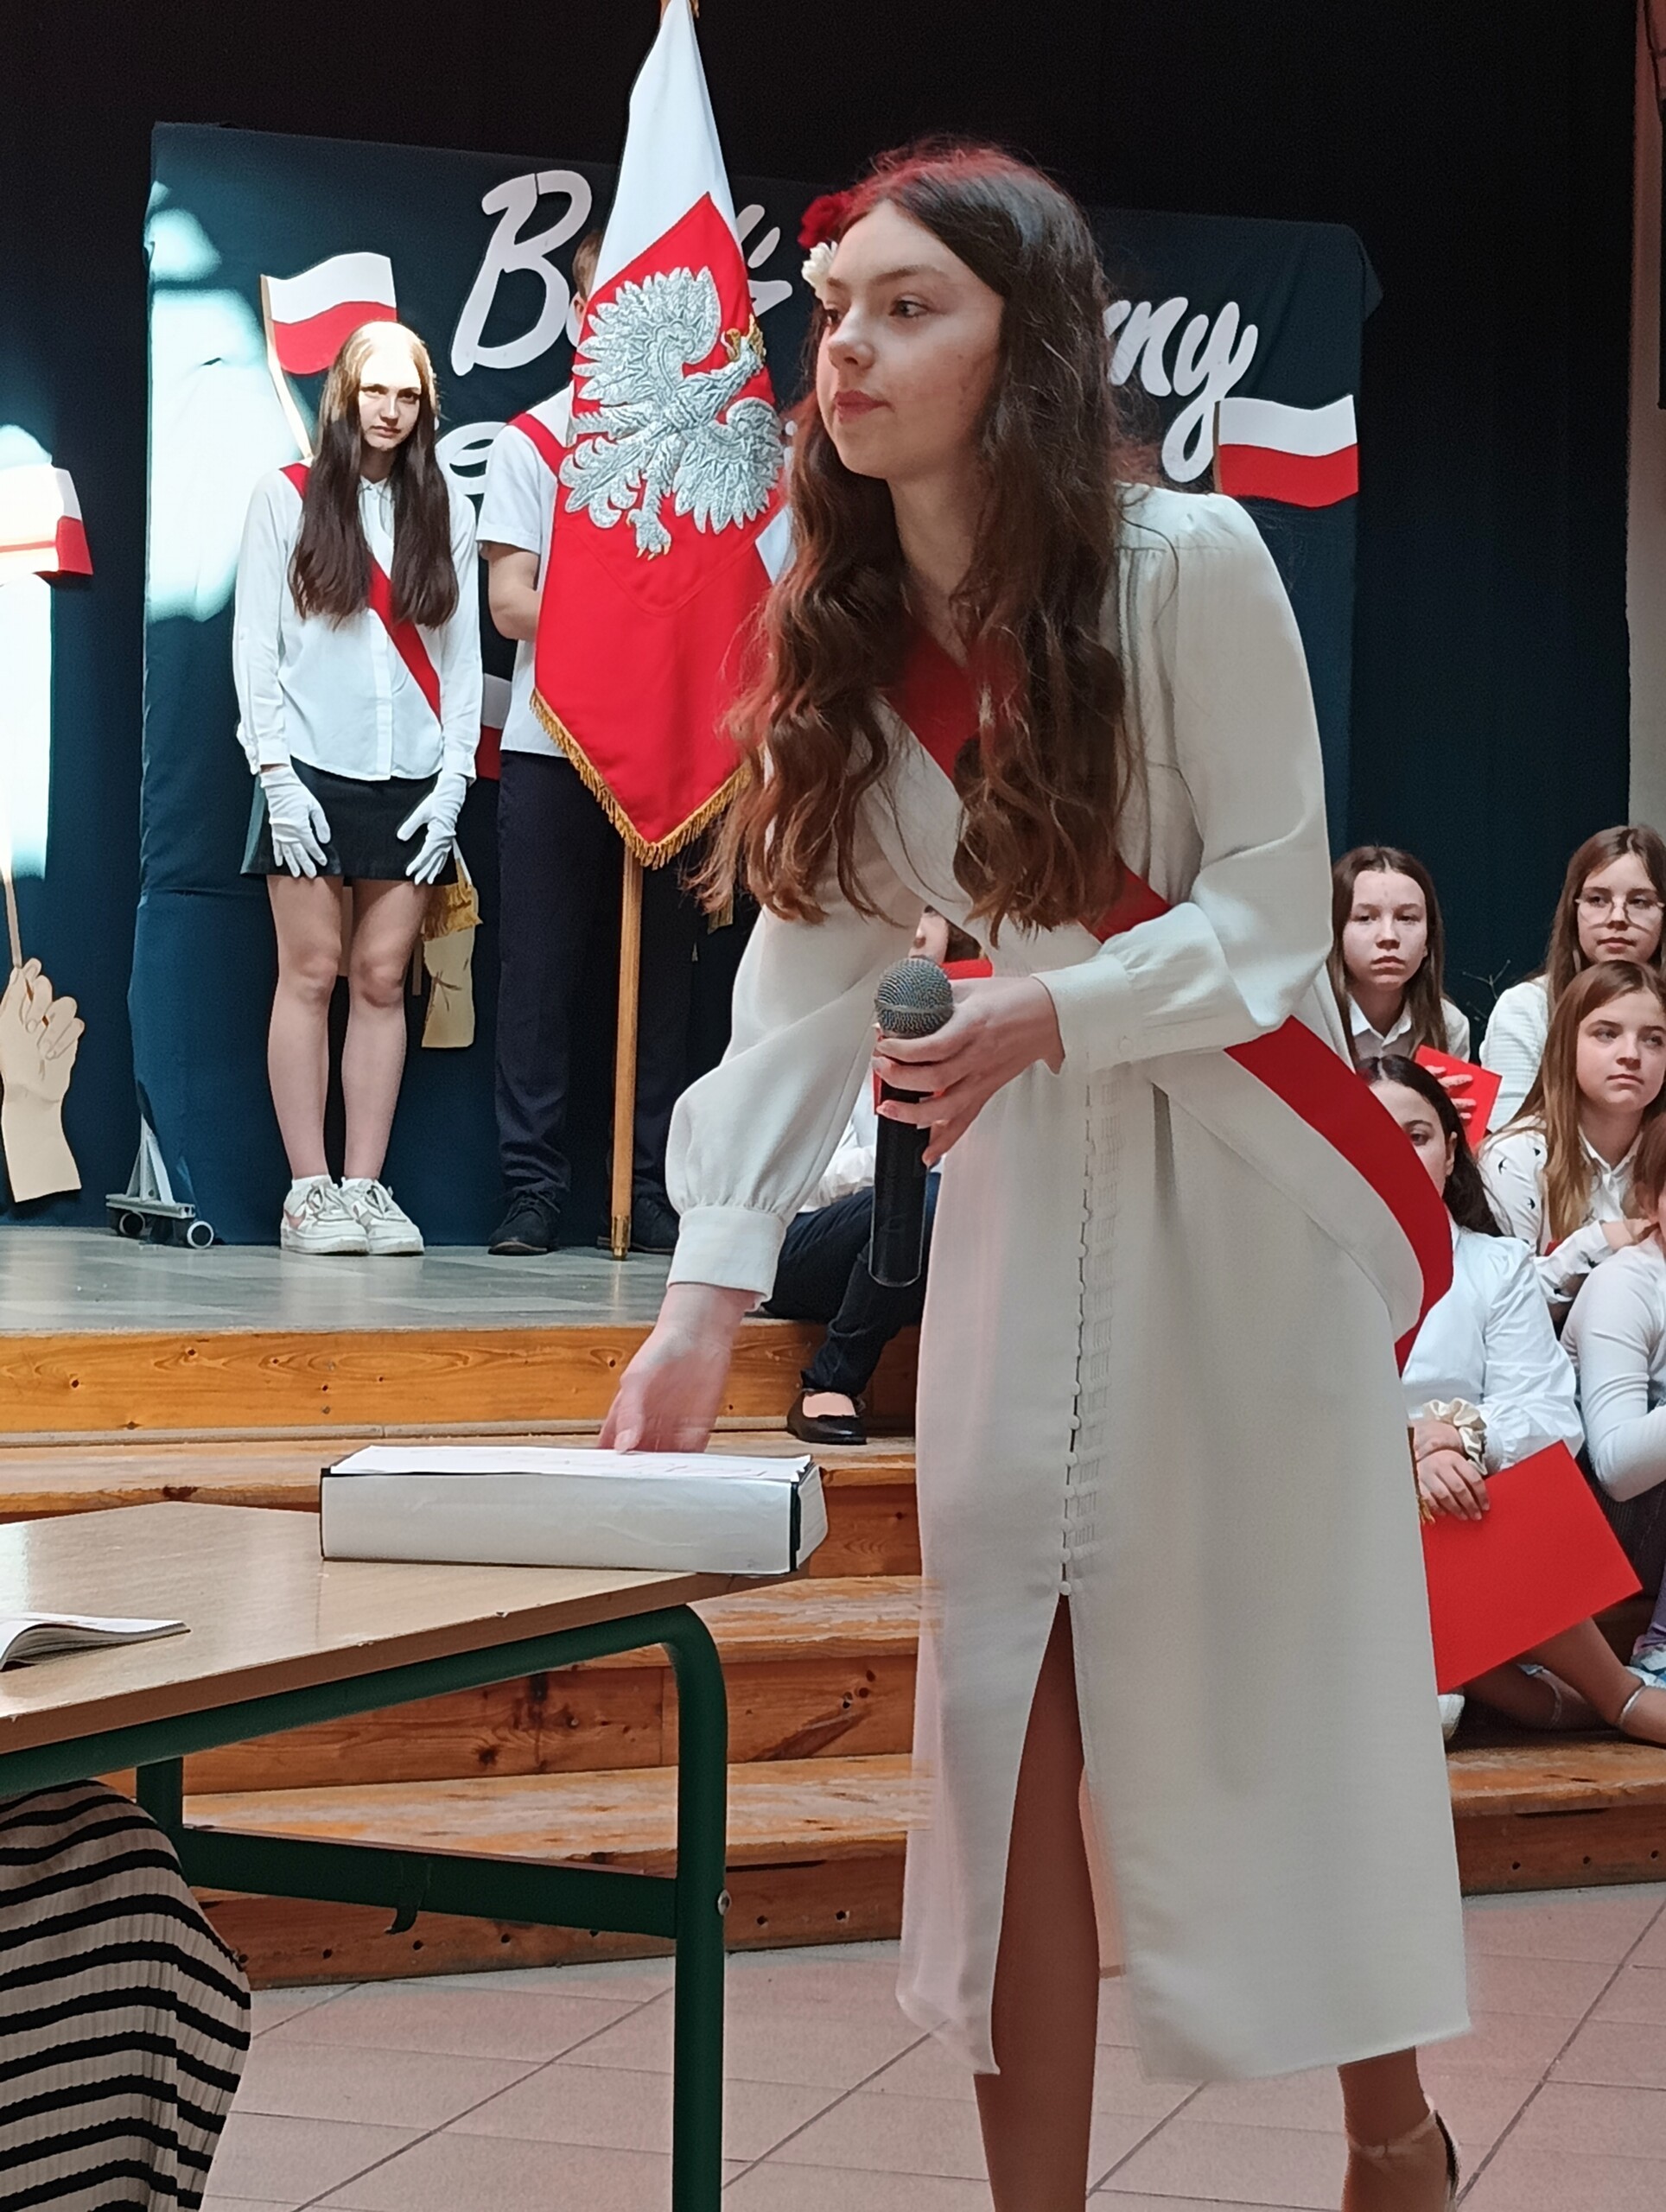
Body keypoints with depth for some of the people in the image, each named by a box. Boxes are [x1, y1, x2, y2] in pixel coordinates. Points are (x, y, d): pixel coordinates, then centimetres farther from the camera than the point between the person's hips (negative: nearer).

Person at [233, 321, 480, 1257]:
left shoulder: (448, 513, 13)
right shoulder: (286, 497, 6)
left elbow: (462, 655, 11)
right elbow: (255, 643, 2)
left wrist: (453, 781, 0)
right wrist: (276, 771, -8)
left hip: (414, 782, 2)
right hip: (313, 774, -2)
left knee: (384, 978, 0)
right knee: (312, 973, -5)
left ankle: (366, 1187, 3)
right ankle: (310, 1190, -3)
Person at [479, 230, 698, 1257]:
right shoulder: (531, 440, 8)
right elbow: (512, 600, 1)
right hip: (552, 745, -1)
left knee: (665, 967, 1)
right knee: (541, 968, -1)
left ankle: (654, 1187, 5)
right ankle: (533, 1187, 3)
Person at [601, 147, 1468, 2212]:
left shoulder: (1187, 566, -15)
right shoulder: (833, 642, 0)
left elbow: (1273, 909, -13)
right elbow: (801, 978, -4)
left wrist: (1047, 1012, -30)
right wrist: (708, 1289, -14)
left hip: (1238, 1186, -4)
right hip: (1020, 1189, 4)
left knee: (1296, 1682, 4)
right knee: (1012, 1708, 2)